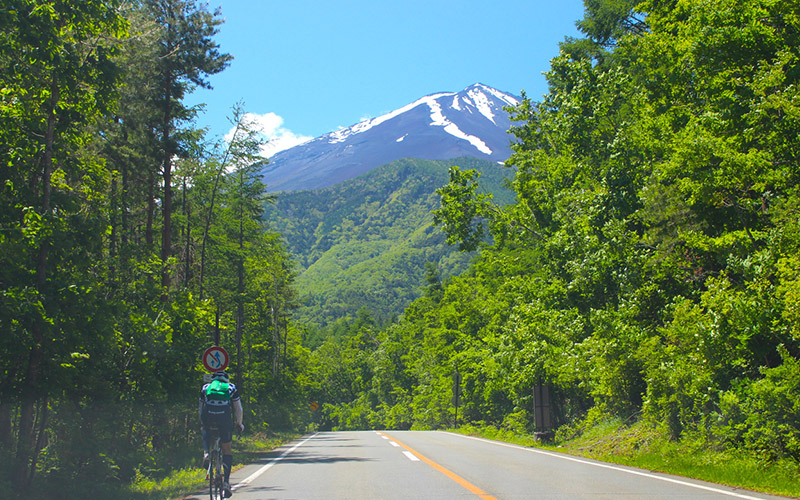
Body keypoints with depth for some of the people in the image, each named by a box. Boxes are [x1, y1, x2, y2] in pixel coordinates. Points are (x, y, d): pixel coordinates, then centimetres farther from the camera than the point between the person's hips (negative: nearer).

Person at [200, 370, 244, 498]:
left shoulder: (206, 387, 27)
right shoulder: (231, 388, 25)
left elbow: (201, 408, 33)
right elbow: (238, 410, 25)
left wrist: (202, 425, 45)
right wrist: (239, 424, 39)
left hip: (208, 416, 1)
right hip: (225, 417, -1)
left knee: (205, 432, 36)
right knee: (226, 450, 12)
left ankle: (206, 453, 10)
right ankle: (226, 481, 2)